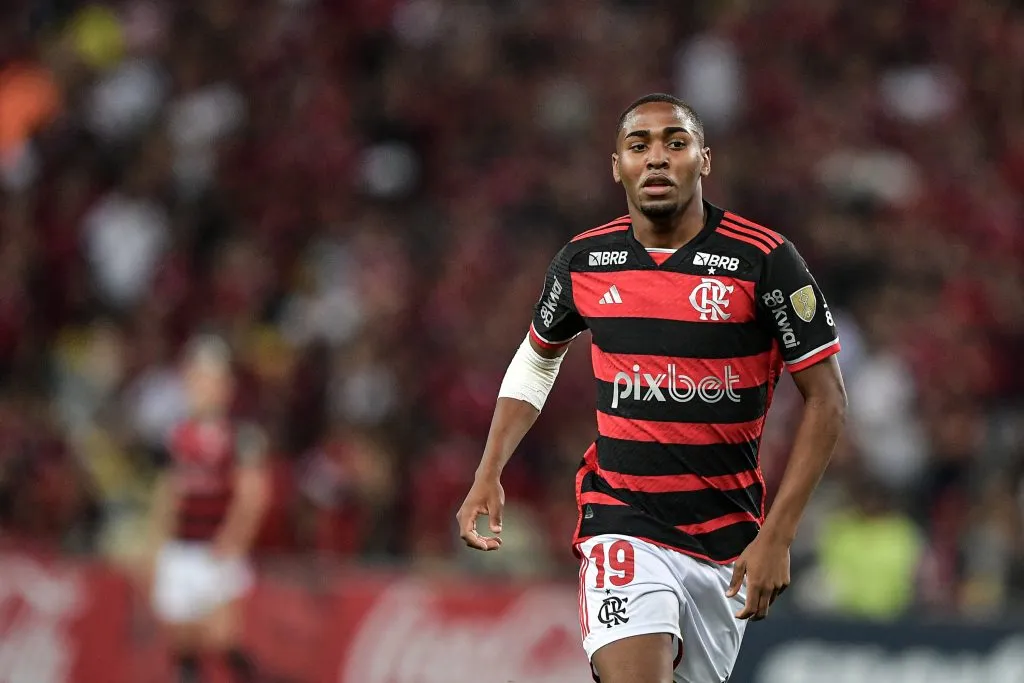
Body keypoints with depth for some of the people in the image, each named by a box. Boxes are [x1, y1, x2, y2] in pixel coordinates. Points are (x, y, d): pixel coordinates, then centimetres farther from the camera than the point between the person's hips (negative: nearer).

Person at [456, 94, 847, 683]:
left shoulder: (764, 259, -9)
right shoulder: (584, 261, 1)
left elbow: (827, 398, -6)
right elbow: (537, 359, 21)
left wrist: (777, 534, -12)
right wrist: (489, 475, 9)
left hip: (727, 539, 0)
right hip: (622, 522, 0)